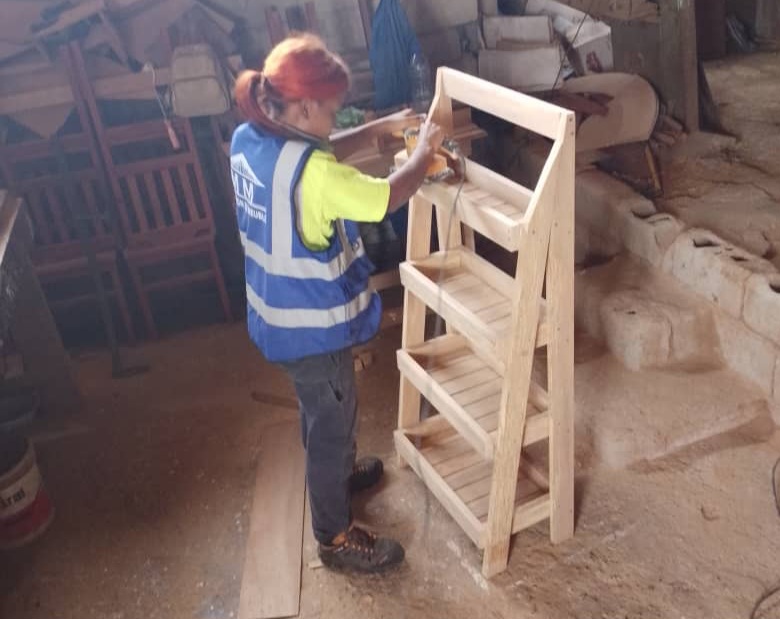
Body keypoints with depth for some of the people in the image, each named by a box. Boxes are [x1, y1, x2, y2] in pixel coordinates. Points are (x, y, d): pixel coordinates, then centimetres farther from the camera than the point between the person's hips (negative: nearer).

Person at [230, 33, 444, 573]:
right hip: (313, 324, -9)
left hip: (278, 313, 9)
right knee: (334, 424, 11)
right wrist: (424, 150, -2)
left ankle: (336, 477, 56)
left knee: (320, 413, 30)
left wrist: (384, 127, 7)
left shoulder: (249, 139, -3)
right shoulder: (310, 171, -31)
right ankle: (336, 538, 31)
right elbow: (389, 198, -20)